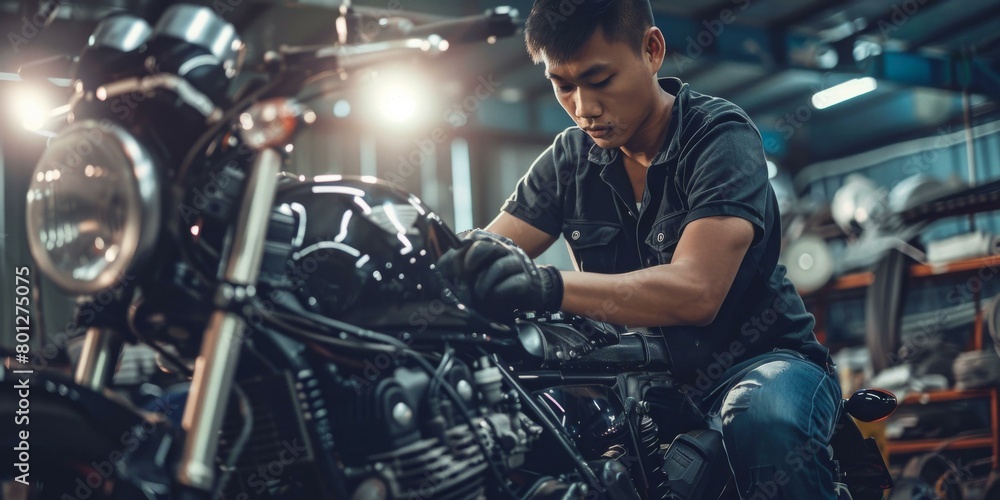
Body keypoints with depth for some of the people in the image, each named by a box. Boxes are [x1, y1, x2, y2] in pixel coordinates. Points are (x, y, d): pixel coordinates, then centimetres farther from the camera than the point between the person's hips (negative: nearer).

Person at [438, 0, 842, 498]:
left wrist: (550, 286, -47)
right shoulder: (570, 156, 4)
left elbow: (696, 291, -31)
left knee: (765, 424, -38)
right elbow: (481, 253, -6)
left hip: (760, 357, -4)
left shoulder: (721, 135, -15)